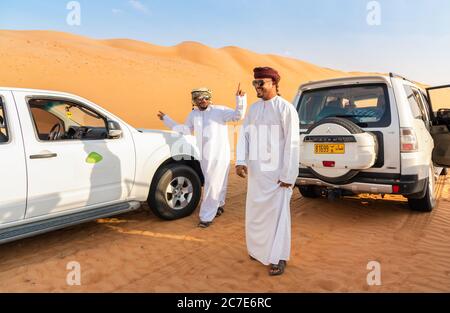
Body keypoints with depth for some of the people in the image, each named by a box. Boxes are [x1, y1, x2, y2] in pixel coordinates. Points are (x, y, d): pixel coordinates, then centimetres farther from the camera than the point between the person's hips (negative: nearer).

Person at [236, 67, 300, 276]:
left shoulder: (286, 109, -10)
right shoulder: (253, 109, 9)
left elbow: (292, 144, -12)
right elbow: (244, 135, 4)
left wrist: (289, 175, -14)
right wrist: (240, 161, -11)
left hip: (277, 172, -6)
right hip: (255, 171, 6)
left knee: (277, 213, 3)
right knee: (255, 211, 16)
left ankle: (278, 257, 18)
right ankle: (260, 249, 36)